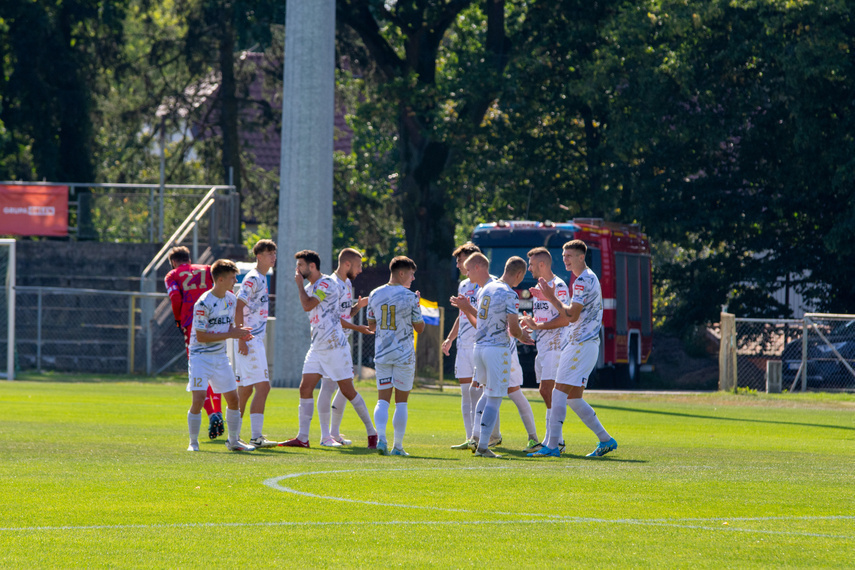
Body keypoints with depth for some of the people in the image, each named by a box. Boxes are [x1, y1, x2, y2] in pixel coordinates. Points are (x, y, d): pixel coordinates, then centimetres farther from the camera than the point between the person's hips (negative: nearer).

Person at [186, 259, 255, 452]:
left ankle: (233, 441, 23)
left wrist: (240, 333, -6)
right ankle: (193, 442, -3)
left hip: (221, 356, 7)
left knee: (233, 398, 8)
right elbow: (201, 336, -20)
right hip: (201, 355, -7)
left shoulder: (231, 299, 5)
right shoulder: (203, 303, -19)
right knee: (198, 399, -16)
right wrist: (231, 334, -21)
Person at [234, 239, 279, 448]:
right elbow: (238, 308, -18)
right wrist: (242, 339, -22)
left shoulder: (261, 279, 17)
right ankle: (256, 437, -15)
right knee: (263, 386, -14)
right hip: (249, 341, -10)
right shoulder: (253, 279, -12)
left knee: (245, 390, 13)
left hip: (255, 341, 10)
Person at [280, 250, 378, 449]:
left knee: (348, 391, -4)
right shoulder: (310, 287, 15)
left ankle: (372, 432, 8)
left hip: (335, 346, -9)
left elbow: (307, 305, -24)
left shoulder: (326, 284, -14)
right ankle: (302, 438, -1)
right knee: (305, 388, -2)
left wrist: (299, 284, -10)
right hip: (317, 348, 9)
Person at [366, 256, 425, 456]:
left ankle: (381, 438, -17)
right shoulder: (409, 297, -9)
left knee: (383, 400, 5)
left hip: (381, 355, 3)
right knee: (401, 402, 4)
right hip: (404, 355, -3)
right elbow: (419, 327, -2)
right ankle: (398, 445, 4)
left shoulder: (375, 295, 4)